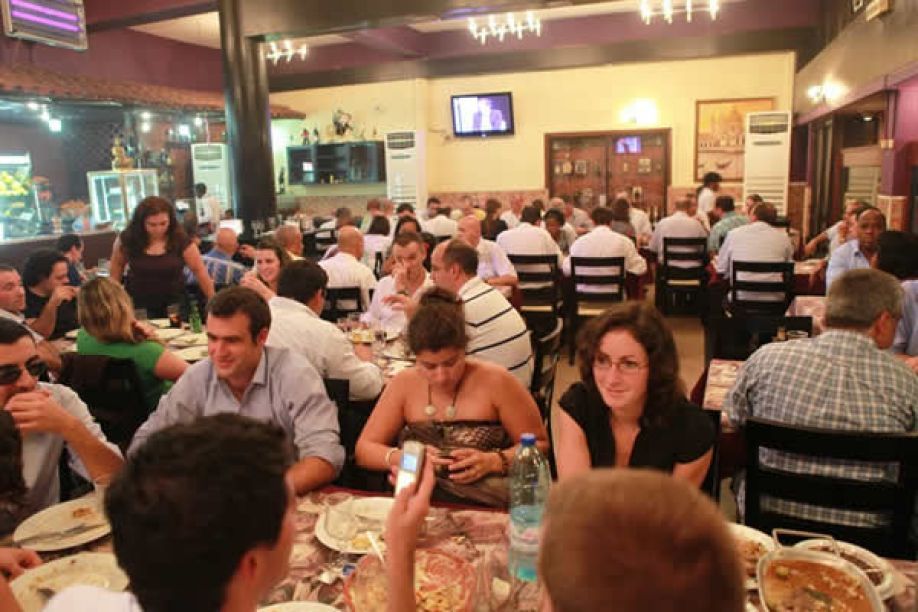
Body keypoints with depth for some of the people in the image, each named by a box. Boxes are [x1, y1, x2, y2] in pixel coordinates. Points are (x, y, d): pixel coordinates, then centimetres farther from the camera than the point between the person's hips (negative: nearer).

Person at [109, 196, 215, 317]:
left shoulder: (180, 240, -13)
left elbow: (199, 270, -9)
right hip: (138, 305, 0)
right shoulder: (127, 239, -9)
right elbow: (116, 267, 8)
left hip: (173, 304, 0)